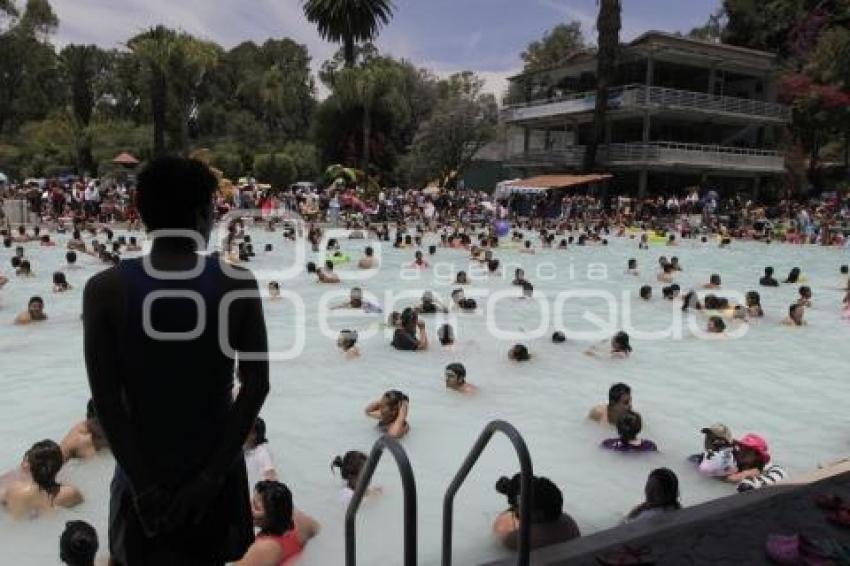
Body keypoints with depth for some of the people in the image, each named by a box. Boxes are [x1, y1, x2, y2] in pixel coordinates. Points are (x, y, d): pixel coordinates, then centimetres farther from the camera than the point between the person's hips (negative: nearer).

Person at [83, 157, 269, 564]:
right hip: (217, 473, 1)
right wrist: (212, 474, -10)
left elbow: (106, 398, -14)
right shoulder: (238, 284, -12)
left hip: (142, 476, 0)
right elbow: (256, 386, -14)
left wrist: (144, 483, -8)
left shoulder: (105, 290, -12)